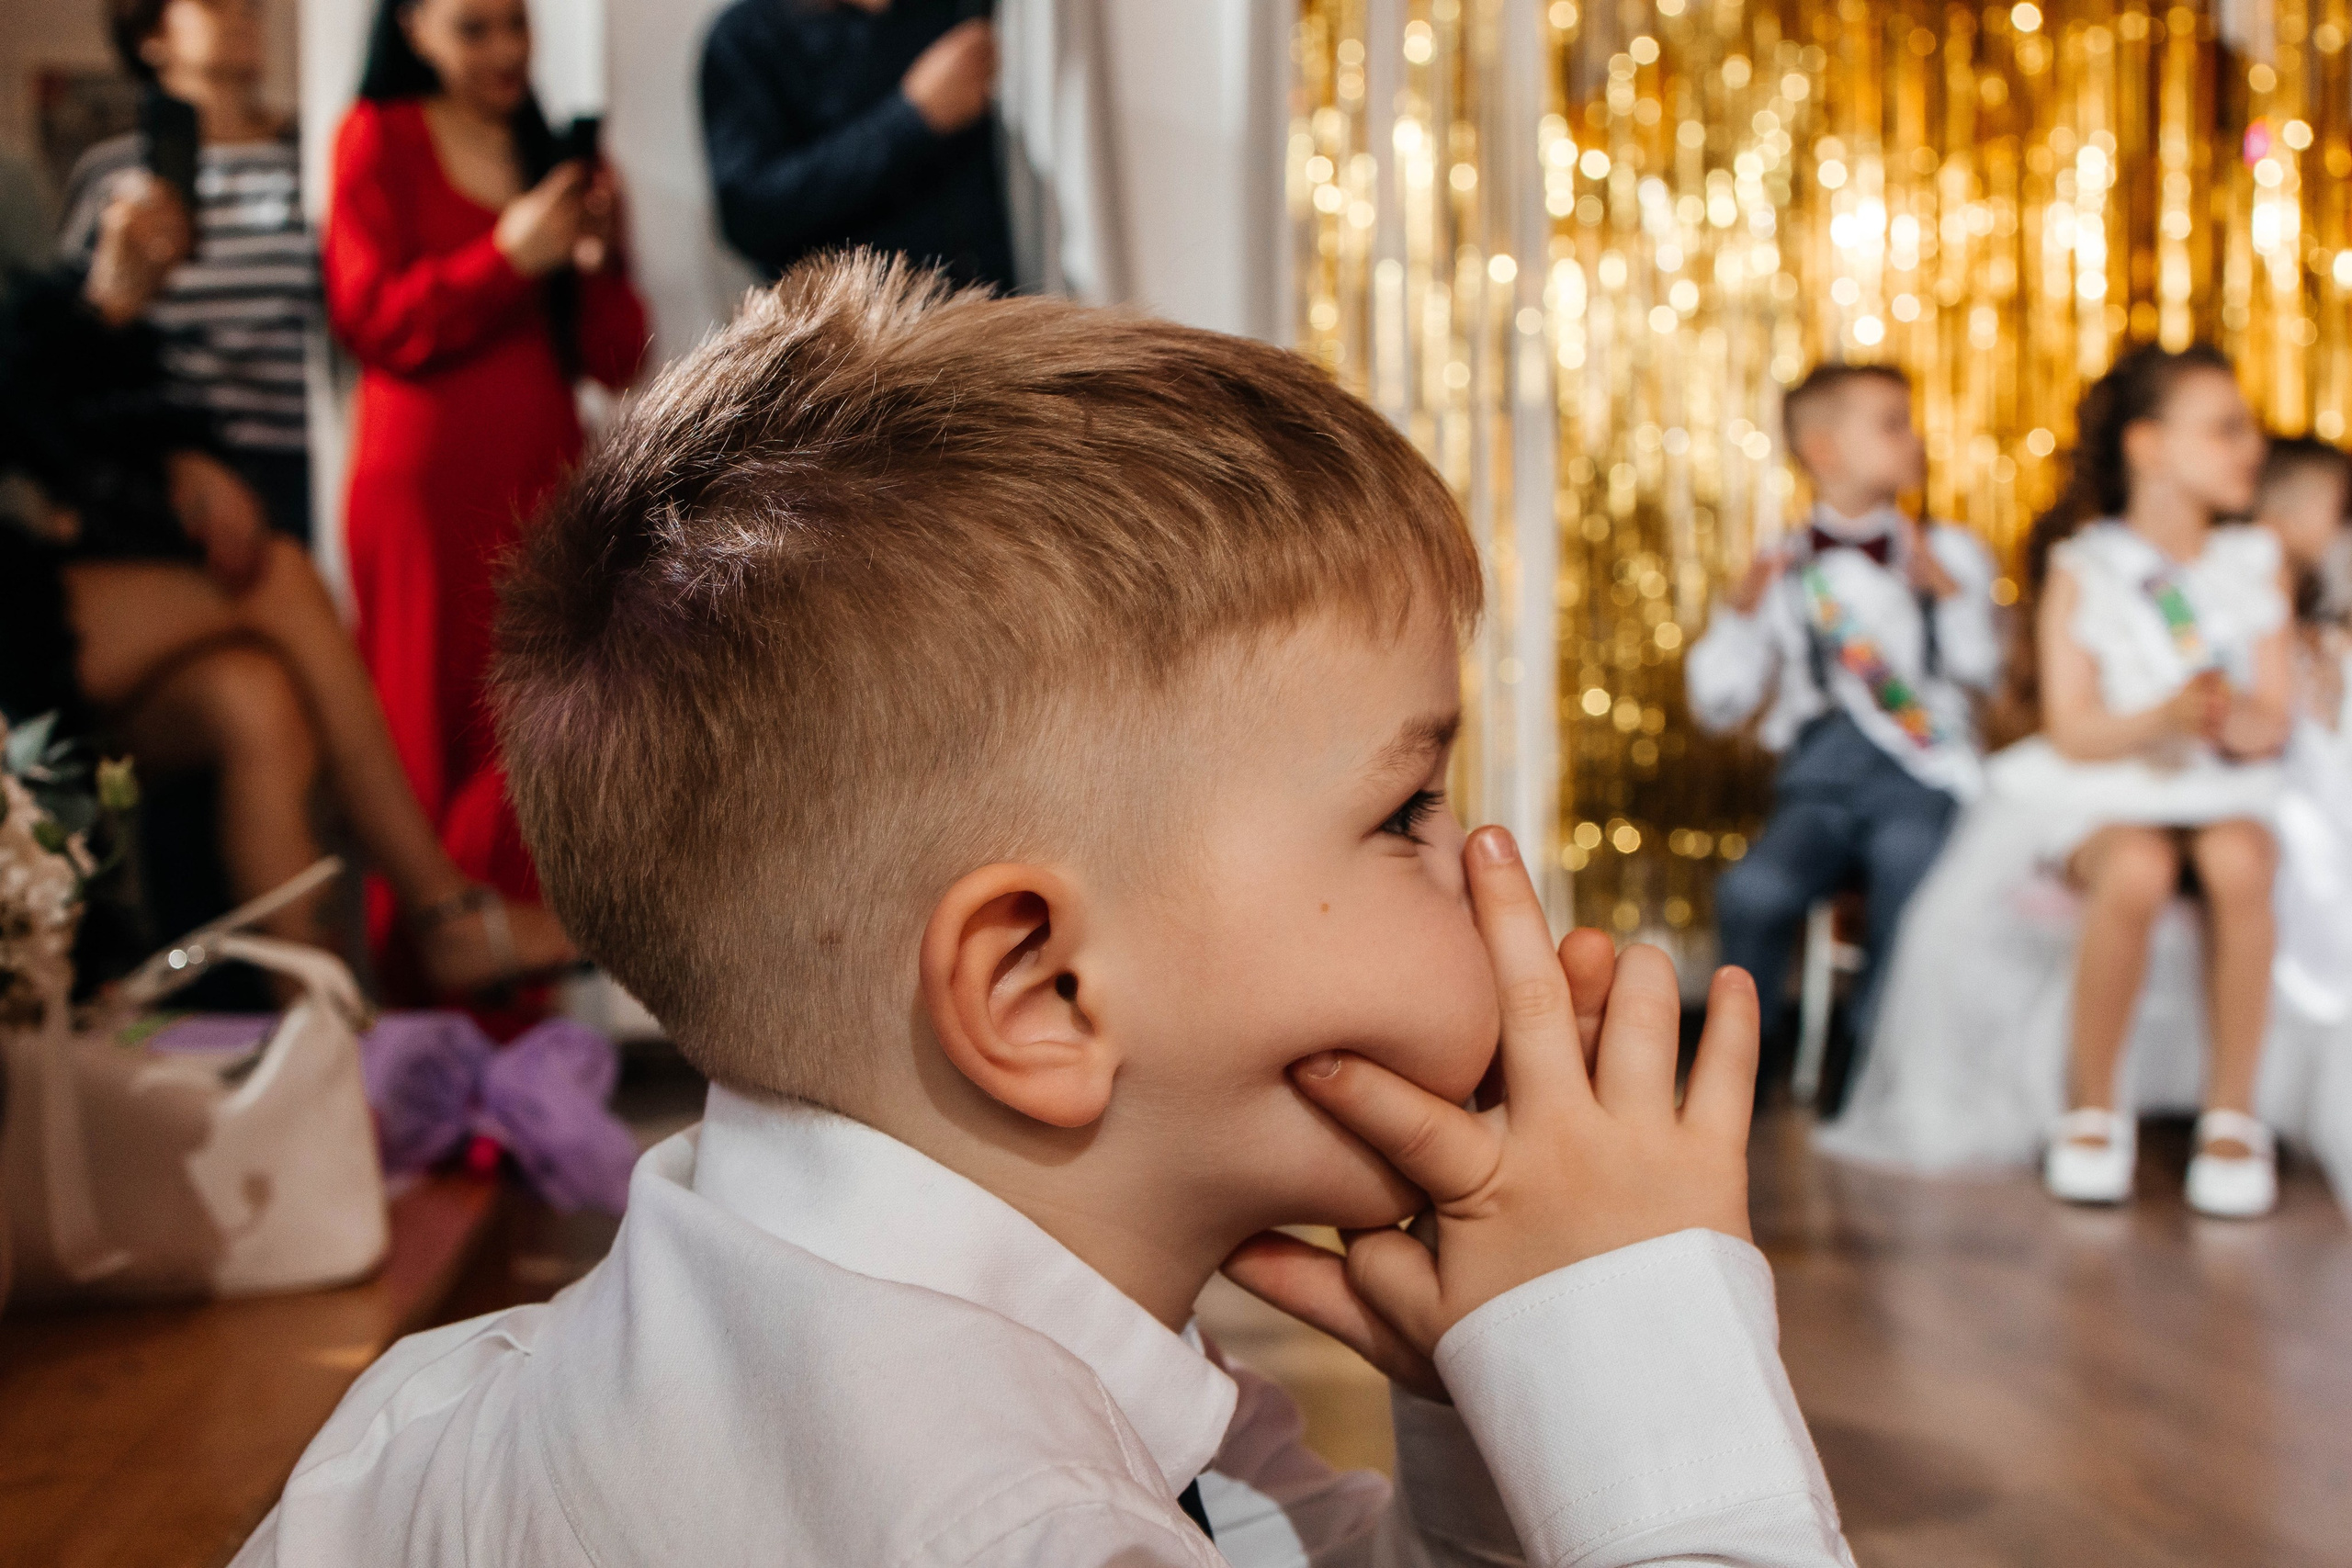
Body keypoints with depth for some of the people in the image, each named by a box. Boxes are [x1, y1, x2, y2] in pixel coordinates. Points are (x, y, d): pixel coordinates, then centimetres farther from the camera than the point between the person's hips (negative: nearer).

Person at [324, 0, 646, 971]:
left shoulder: (552, 155, 18)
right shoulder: (378, 138, 5)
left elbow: (615, 361, 12)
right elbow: (370, 318, -6)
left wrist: (602, 259, -6)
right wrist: (509, 255, -11)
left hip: (543, 477, 4)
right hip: (425, 481, -4)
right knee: (428, 751, -1)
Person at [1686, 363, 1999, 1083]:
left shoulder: (1948, 551, 14)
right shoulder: (1784, 568, 14)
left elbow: (1980, 669, -2)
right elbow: (1718, 704, 10)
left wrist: (1947, 590, -17)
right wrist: (1738, 612, -3)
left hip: (1919, 779, 0)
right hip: (1819, 783, 0)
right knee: (1752, 890, -28)